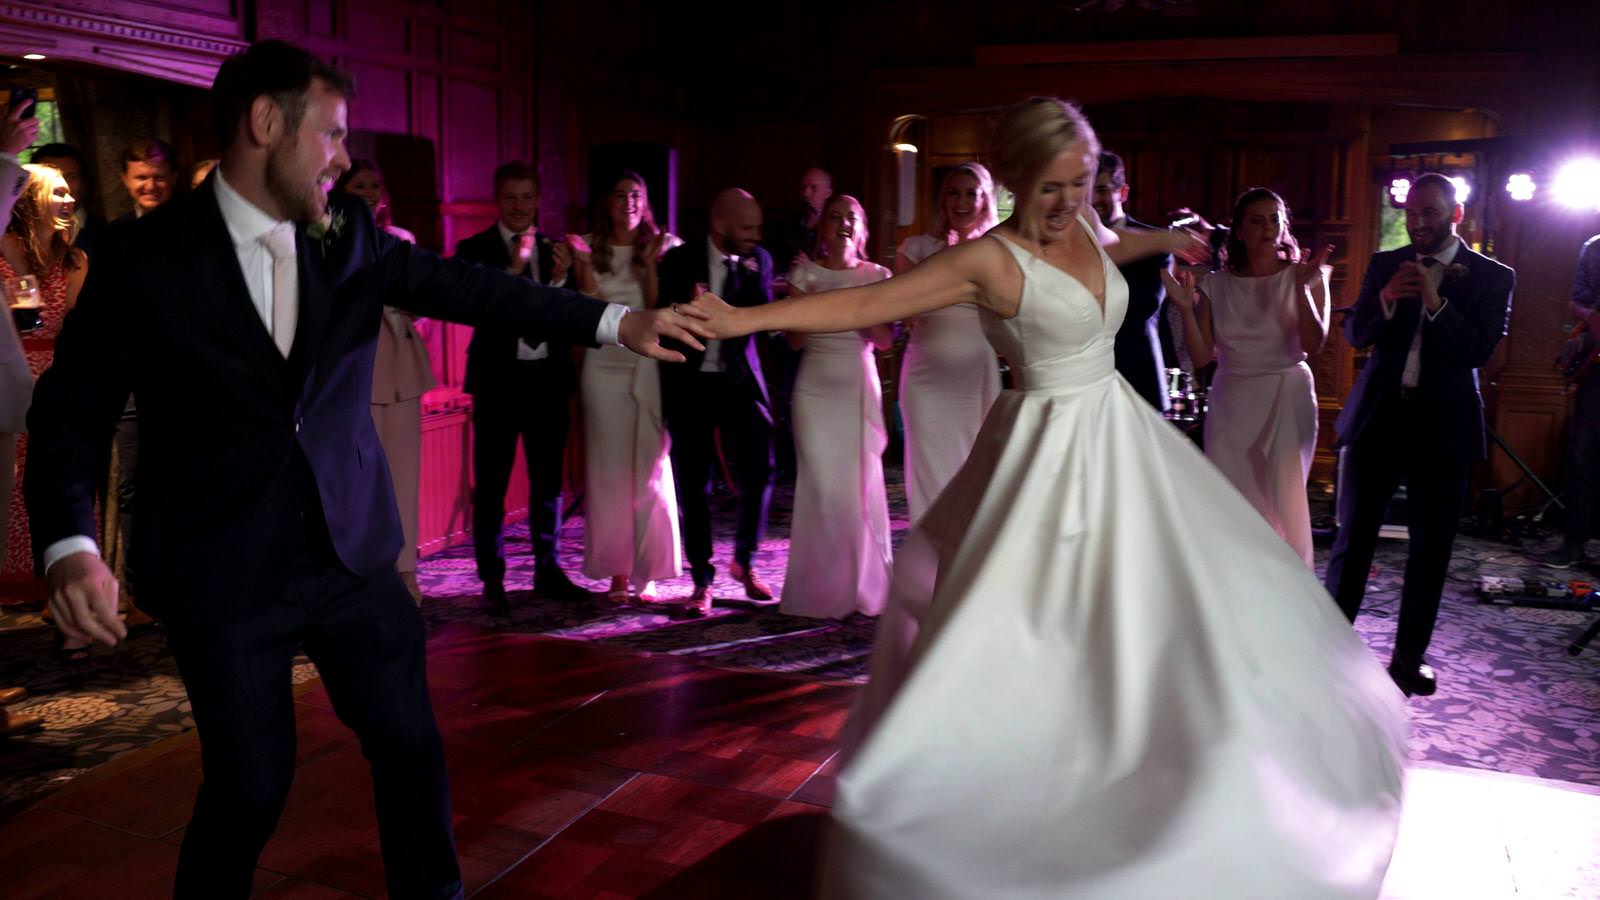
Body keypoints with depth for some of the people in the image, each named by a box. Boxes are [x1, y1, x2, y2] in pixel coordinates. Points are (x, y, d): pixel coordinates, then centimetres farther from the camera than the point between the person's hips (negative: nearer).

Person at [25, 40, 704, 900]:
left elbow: (466, 287, 0)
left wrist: (616, 321, -8)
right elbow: (72, 410, -5)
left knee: (411, 747, 10)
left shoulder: (350, 234, 1)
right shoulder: (144, 255, -9)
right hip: (227, 574, -3)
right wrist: (70, 545, -21)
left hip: (352, 554, 4)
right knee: (249, 785, 5)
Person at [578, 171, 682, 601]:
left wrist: (650, 264, -14)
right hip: (604, 366, 1)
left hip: (650, 367, -1)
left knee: (652, 468, 0)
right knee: (609, 469, 3)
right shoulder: (592, 250, 7)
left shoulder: (663, 247, 4)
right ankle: (617, 571, 11)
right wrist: (582, 267, -9)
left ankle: (647, 573, 9)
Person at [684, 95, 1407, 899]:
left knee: (1157, 607, 17)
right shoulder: (993, 259, -18)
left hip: (1121, 439, 8)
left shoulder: (1082, 225, 4)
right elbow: (869, 302, -27)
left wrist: (1171, 240, 50)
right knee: (1018, 643, -6)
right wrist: (744, 318, -37)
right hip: (1053, 457, -8)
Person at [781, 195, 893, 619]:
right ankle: (821, 590, 5)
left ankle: (862, 586, 14)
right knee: (821, 487, -4)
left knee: (863, 485, 0)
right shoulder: (805, 274, 5)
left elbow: (886, 341, 2)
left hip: (860, 389, 1)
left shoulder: (876, 276, 7)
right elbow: (794, 341, 2)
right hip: (816, 389, -1)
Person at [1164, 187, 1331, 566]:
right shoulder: (1215, 285, 3)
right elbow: (1202, 356, -1)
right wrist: (1186, 308, -13)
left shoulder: (1303, 277, -1)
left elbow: (1314, 344, -13)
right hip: (1231, 404, 2)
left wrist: (1302, 287, -20)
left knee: (1283, 503, 1)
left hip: (1287, 404, -2)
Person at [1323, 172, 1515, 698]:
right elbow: (1355, 336, 1)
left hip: (1443, 425, -1)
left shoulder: (1492, 276, 1)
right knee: (1353, 538, 2)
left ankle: (1409, 657, 19)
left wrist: (1435, 301, -20)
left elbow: (1480, 352, -9)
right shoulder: (1386, 265, 7)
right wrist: (1386, 299, -17)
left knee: (1430, 549, 7)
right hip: (1378, 417, 1)